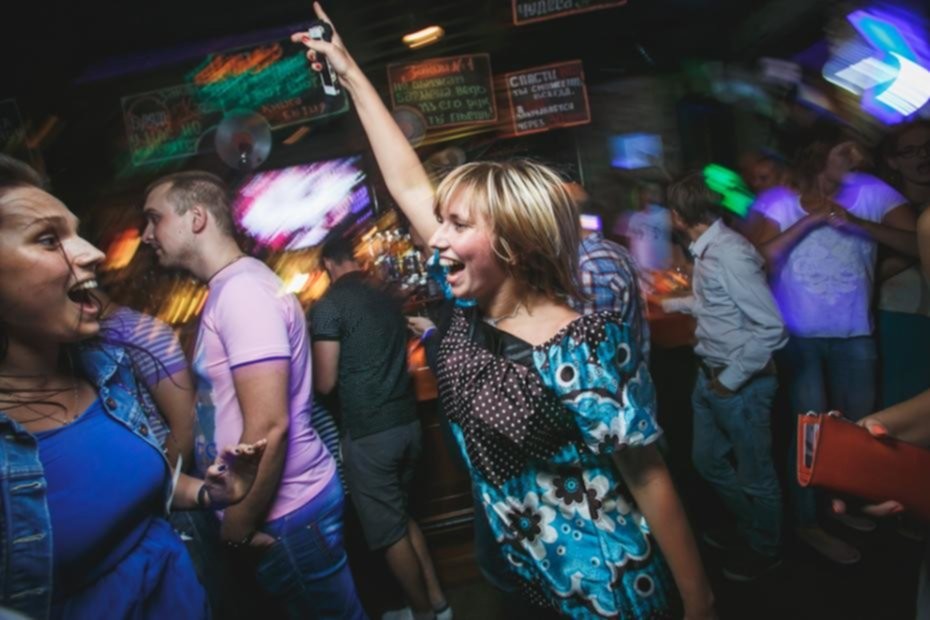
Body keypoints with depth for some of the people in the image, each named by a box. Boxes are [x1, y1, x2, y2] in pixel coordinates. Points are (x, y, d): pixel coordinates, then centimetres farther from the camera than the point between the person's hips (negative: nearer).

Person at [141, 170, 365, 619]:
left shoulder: (242, 290, -19)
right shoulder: (228, 289, 12)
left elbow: (268, 426, -25)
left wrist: (238, 527, -14)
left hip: (284, 511, -9)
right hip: (285, 505, 9)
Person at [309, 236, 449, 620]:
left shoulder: (329, 305, -11)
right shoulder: (387, 297, 9)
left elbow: (325, 383, -10)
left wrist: (312, 372, 12)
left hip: (367, 432, -7)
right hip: (407, 421, 7)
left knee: (389, 532, 11)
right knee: (402, 518, 24)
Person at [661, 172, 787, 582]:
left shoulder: (730, 254, -25)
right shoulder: (706, 251, 4)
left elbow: (772, 329, -26)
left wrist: (731, 380, -19)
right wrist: (671, 303, 34)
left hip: (741, 382, -9)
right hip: (711, 376, 9)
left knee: (753, 473, 13)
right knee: (708, 460, 22)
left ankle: (764, 551, 38)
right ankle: (748, 527, 46)